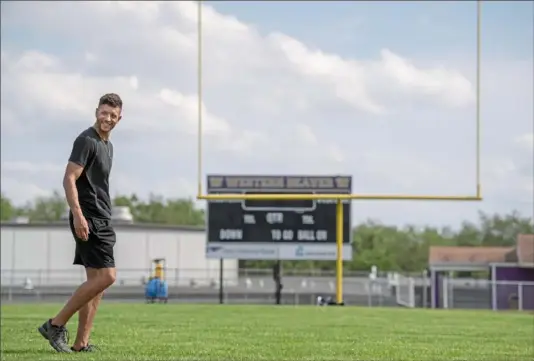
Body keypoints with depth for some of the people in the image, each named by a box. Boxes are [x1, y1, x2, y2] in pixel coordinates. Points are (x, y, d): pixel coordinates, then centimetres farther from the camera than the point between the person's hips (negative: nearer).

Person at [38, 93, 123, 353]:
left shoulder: (108, 145, 19)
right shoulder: (86, 140, -10)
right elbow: (69, 179, -18)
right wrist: (77, 214, -27)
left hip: (101, 220, 10)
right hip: (88, 219, -10)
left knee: (96, 281, 7)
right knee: (106, 276, -15)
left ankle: (81, 344, 7)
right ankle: (56, 325, -9)